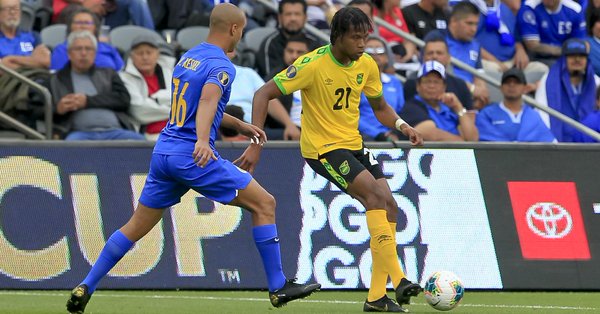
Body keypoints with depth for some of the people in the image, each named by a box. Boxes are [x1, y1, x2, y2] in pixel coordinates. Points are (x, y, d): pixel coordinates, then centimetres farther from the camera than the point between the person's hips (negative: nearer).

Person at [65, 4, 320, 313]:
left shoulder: (187, 58, 18)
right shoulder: (221, 65, -10)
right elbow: (208, 102, -30)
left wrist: (240, 125, 38)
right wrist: (203, 140, -47)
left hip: (163, 152, 8)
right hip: (194, 156, -8)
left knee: (136, 227, 14)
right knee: (264, 204, 0)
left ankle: (84, 289, 8)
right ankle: (278, 287, -1)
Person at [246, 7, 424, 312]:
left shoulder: (366, 65, 0)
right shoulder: (314, 64, -20)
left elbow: (380, 107, 16)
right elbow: (264, 94, -18)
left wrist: (401, 125, -6)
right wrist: (256, 143, -25)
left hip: (353, 144, 7)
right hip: (322, 147, -7)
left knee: (389, 207, -5)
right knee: (375, 193, -24)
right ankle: (396, 278, -23)